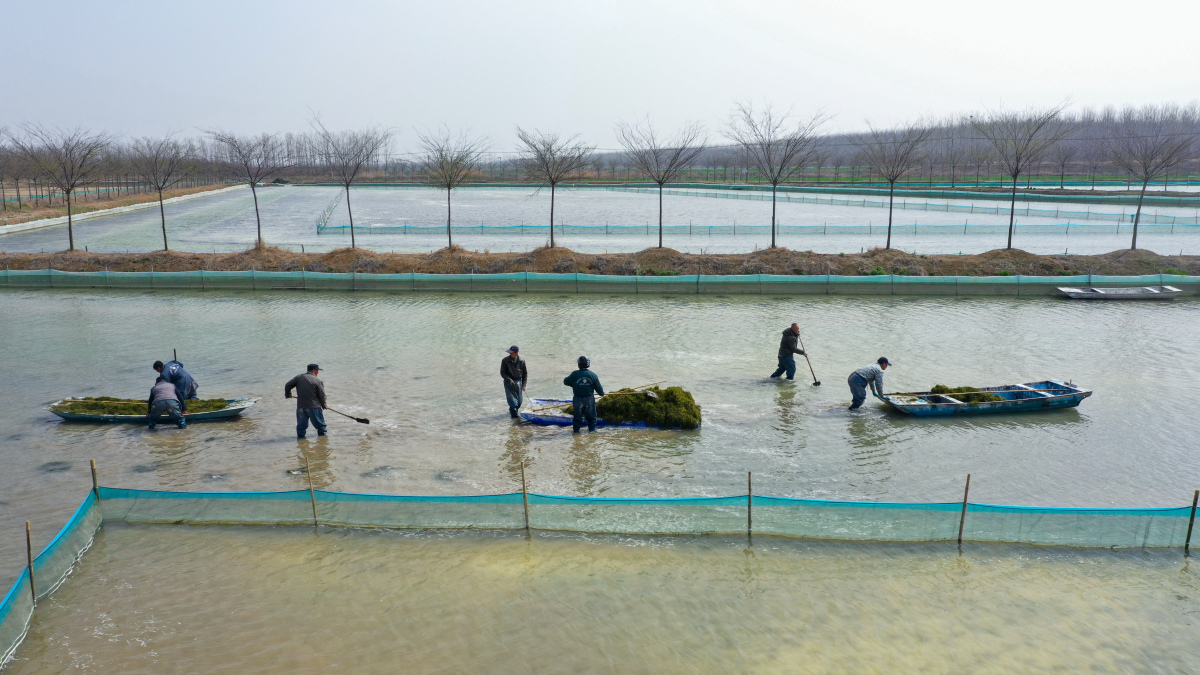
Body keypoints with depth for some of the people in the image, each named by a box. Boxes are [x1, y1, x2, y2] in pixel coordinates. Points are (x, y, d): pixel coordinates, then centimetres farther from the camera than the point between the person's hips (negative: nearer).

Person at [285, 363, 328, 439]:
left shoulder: (299, 377, 6)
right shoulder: (318, 381, -6)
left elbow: (287, 385, 7)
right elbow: (322, 395, -5)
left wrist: (288, 395, 25)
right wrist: (323, 406, 10)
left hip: (300, 406, 4)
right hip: (314, 407, -4)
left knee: (301, 425, 14)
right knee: (320, 424, 10)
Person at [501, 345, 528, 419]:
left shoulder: (521, 361, -1)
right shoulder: (505, 360, -7)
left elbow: (525, 373, 7)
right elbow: (502, 373, -3)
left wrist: (524, 385, 2)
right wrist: (509, 380, -18)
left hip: (518, 382, 3)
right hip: (509, 382, -3)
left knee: (519, 401, 8)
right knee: (512, 400, -10)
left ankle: (512, 411, 32)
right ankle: (514, 415, -1)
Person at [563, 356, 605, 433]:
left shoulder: (574, 374, -11)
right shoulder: (593, 375, -8)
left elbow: (566, 382, 2)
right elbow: (598, 388, -3)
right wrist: (602, 393, 18)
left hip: (578, 400, 0)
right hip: (589, 399, 0)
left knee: (578, 415, 12)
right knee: (591, 415, 15)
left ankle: (576, 429, 15)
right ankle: (592, 428, 19)